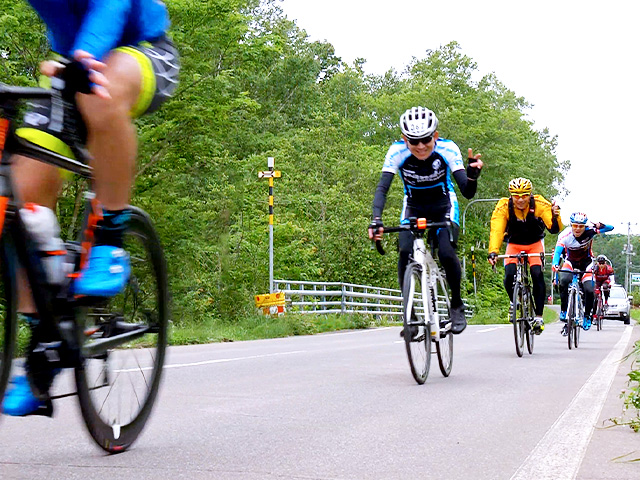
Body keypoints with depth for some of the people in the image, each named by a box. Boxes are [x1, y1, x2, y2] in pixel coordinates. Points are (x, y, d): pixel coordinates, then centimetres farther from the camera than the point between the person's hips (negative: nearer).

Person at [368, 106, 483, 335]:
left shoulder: (447, 150, -27)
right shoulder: (397, 152, -25)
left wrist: (472, 174, -52)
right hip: (414, 208, 1)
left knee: (446, 253, -24)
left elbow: (468, 192, -30)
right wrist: (376, 220, -46)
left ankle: (457, 305, 2)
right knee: (405, 252, -24)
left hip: (443, 206, -1)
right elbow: (382, 188, -30)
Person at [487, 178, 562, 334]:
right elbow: (496, 230, -33)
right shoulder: (503, 207, -24)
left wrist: (555, 216, -55)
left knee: (537, 275, -22)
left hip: (535, 244, 0)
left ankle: (539, 316, -12)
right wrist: (493, 252, -49)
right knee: (509, 276, -21)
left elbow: (554, 229, -32)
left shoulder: (540, 204, -24)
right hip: (514, 245, 0)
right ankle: (515, 302, 11)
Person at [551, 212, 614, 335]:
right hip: (570, 261, 0)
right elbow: (557, 251, -39)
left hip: (586, 262, 0)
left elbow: (611, 228, -26)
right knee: (564, 280, -31)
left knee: (589, 290, -18)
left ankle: (587, 316, 8)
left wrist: (600, 226, -49)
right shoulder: (565, 235, -28)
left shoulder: (589, 232, -25)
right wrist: (555, 264, -60)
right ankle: (563, 310, -14)